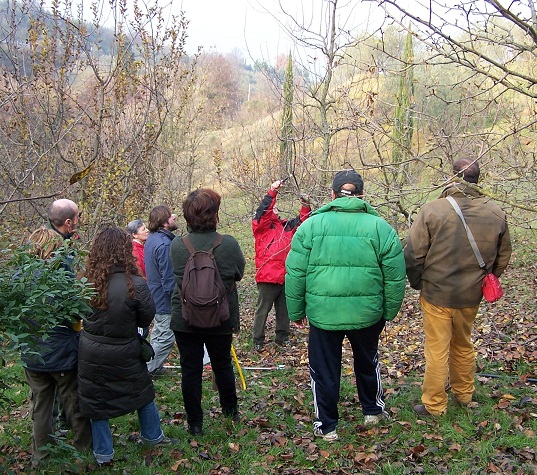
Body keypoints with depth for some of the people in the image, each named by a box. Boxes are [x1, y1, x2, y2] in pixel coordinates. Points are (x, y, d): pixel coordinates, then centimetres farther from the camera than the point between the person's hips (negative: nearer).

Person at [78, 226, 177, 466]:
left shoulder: (86, 281, -14)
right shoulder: (135, 284, -22)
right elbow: (146, 319, -8)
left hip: (90, 352, 1)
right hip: (124, 353, -1)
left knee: (96, 399, 17)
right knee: (142, 392, 22)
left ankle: (103, 453, 27)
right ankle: (152, 436, 41)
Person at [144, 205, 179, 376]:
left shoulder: (152, 239, 6)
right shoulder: (164, 244, -26)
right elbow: (169, 277, -24)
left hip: (155, 296, 10)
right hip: (165, 299, -10)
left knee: (158, 333, 22)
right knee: (167, 337, 1)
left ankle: (152, 366, 32)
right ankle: (149, 369, 9)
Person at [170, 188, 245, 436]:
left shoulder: (176, 246, -12)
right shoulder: (229, 244, -16)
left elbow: (178, 276, 4)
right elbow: (239, 273, 0)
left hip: (184, 320, 0)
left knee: (190, 370, 11)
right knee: (223, 365, 21)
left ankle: (195, 423, 20)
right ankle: (230, 411, 39)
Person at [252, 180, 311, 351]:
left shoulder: (285, 226, 15)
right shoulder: (261, 226, -3)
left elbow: (300, 221, 17)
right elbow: (263, 210, -19)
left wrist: (306, 206, -1)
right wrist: (272, 192, -28)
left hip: (285, 277, 6)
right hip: (268, 277, -6)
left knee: (284, 309, 16)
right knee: (263, 310, 3)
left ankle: (282, 337, 28)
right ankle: (258, 340, 11)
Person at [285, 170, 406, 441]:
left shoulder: (311, 225, -4)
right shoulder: (380, 227, -3)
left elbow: (295, 273, -2)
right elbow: (395, 276, 0)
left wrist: (296, 311, 9)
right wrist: (389, 312, 13)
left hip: (322, 314, -1)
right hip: (367, 314, 2)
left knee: (324, 369, 14)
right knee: (367, 362, 26)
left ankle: (326, 426, 26)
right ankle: (373, 410, 44)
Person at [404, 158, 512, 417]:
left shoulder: (432, 210, -18)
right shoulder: (496, 213, -3)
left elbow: (413, 255, -14)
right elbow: (503, 257, 8)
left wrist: (418, 284, 3)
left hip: (437, 294, -4)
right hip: (472, 297, 5)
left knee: (437, 350, 7)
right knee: (463, 346, 24)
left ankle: (434, 405, 18)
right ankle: (464, 394, 40)